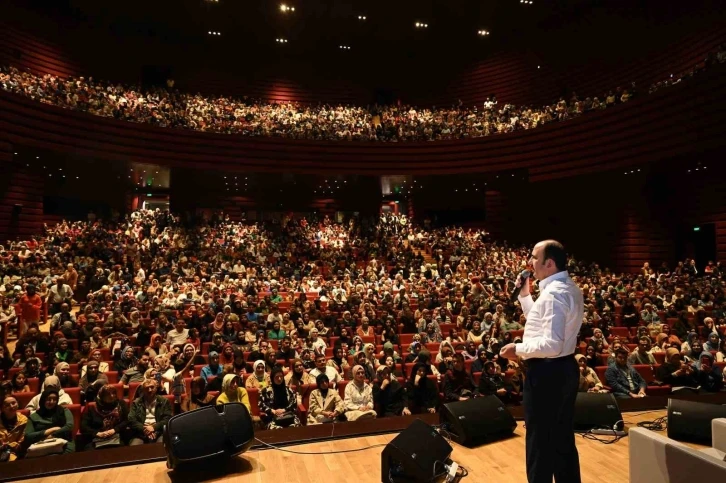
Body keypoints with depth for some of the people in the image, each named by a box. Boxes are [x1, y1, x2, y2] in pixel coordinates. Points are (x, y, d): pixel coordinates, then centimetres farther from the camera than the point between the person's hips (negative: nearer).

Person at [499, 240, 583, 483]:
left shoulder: (553, 294, -23)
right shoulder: (570, 288, 9)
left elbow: (552, 344, -30)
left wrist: (518, 349, -18)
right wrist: (524, 295, 11)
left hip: (546, 373, -10)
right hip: (565, 368, 10)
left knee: (540, 442, 5)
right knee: (563, 439, 22)